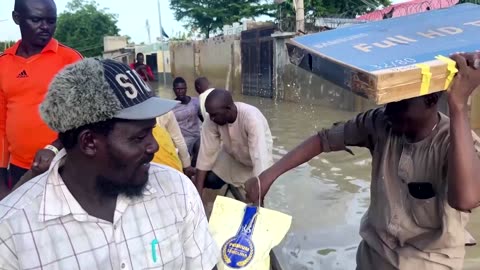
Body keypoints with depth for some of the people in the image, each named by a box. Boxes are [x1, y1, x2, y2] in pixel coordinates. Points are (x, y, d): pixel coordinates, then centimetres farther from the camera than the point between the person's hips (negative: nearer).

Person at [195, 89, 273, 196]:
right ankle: (232, 185, 21)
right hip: (232, 155, 4)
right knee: (209, 180, -9)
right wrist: (198, 193, -23)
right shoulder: (211, 121, -26)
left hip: (256, 161, -3)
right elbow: (206, 154, -21)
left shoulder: (252, 118, -40)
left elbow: (260, 157, -43)